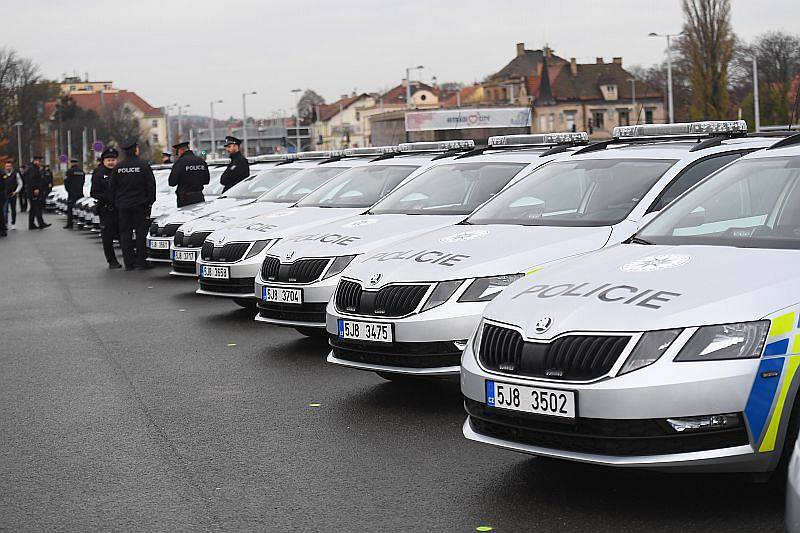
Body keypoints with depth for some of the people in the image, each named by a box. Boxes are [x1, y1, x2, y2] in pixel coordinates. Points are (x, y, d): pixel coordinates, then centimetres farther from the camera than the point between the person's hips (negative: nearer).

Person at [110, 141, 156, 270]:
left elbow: (112, 188, 9)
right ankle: (141, 261, -1)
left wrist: (115, 203, 16)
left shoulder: (118, 168, 5)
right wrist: (150, 201, 2)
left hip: (122, 205, 3)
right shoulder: (143, 165, -5)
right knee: (141, 232, 1)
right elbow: (151, 185, -5)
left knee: (125, 234, 5)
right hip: (140, 204, -3)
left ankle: (128, 262, 4)